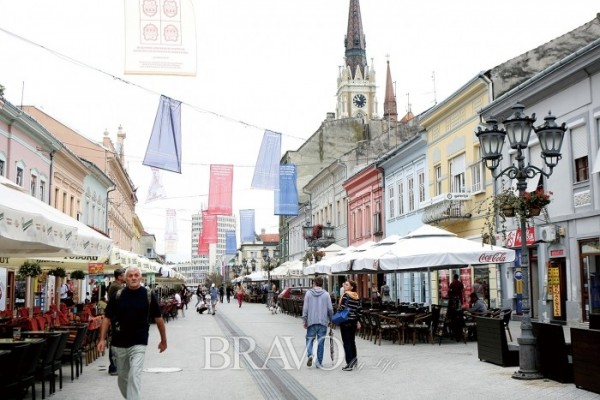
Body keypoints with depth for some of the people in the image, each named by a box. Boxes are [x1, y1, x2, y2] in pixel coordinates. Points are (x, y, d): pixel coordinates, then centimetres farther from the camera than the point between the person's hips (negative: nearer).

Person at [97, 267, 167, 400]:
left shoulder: (149, 295, -5)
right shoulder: (117, 295, -3)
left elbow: (158, 318, 4)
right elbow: (107, 318, 3)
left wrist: (163, 340, 9)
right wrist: (102, 339, -5)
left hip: (138, 344, -2)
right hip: (119, 343, 3)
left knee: (135, 376, -15)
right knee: (122, 376, 16)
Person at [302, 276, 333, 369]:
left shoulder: (308, 293, 0)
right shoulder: (326, 294, 1)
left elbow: (305, 308, -2)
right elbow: (330, 308, 0)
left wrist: (304, 320, 5)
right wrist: (331, 319, 15)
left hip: (311, 321, 0)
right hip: (323, 321, 1)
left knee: (309, 339, 11)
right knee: (321, 342, 6)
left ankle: (310, 354, -14)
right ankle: (319, 362, 8)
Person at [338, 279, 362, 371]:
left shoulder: (346, 295, -11)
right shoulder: (357, 296, 9)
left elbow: (343, 307, -19)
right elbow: (359, 309, 11)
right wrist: (358, 321, 17)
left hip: (346, 321, -7)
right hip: (353, 321, 7)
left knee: (346, 342, -4)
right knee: (352, 341, 19)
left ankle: (349, 364, -6)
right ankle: (354, 359, 28)